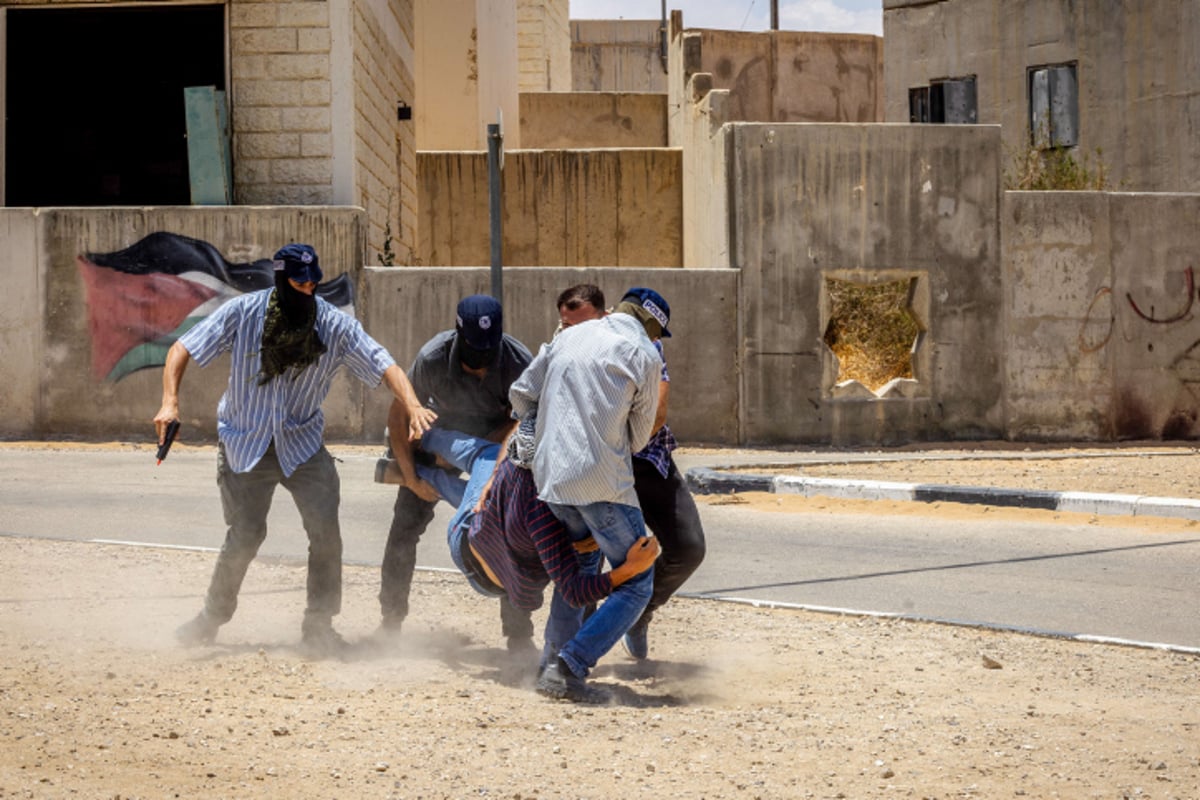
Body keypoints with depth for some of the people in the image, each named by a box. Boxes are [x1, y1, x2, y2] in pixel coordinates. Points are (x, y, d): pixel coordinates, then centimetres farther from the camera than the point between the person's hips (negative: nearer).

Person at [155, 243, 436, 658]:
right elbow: (182, 350, -10)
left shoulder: (336, 325, -11)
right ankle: (213, 616, 22)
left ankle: (318, 626, 3)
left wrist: (413, 407, -35)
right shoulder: (243, 313, -13)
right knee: (245, 535, -3)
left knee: (325, 528, -12)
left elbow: (384, 365, -17)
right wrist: (170, 402, -25)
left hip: (302, 442, 1)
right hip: (244, 442, -1)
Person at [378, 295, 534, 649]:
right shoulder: (432, 359, -31)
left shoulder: (518, 361, -31)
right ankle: (390, 621, 13)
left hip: (499, 441, 0)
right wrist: (411, 478, -21)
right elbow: (398, 416, -19)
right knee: (405, 526, -3)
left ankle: (518, 632, 0)